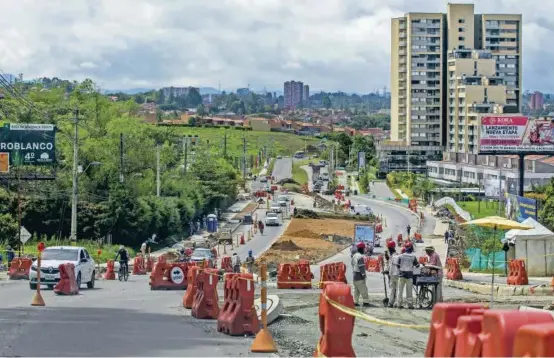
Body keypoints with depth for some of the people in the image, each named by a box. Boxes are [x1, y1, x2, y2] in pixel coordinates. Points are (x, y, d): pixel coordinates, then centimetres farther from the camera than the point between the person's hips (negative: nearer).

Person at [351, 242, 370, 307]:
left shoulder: (354, 256, 13)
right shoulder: (360, 257, -17)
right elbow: (361, 267, -19)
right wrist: (363, 274, -15)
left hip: (355, 274, 9)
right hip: (359, 276, -9)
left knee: (356, 289, 13)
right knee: (363, 289, -6)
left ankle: (355, 302, 13)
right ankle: (365, 302, -6)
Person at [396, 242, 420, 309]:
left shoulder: (401, 256, 2)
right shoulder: (413, 256, -3)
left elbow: (398, 265, 4)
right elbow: (417, 265, 3)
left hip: (401, 274, 1)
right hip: (409, 275, -1)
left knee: (400, 290, 6)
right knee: (409, 291, 2)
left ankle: (400, 304, 4)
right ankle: (410, 304, 2)